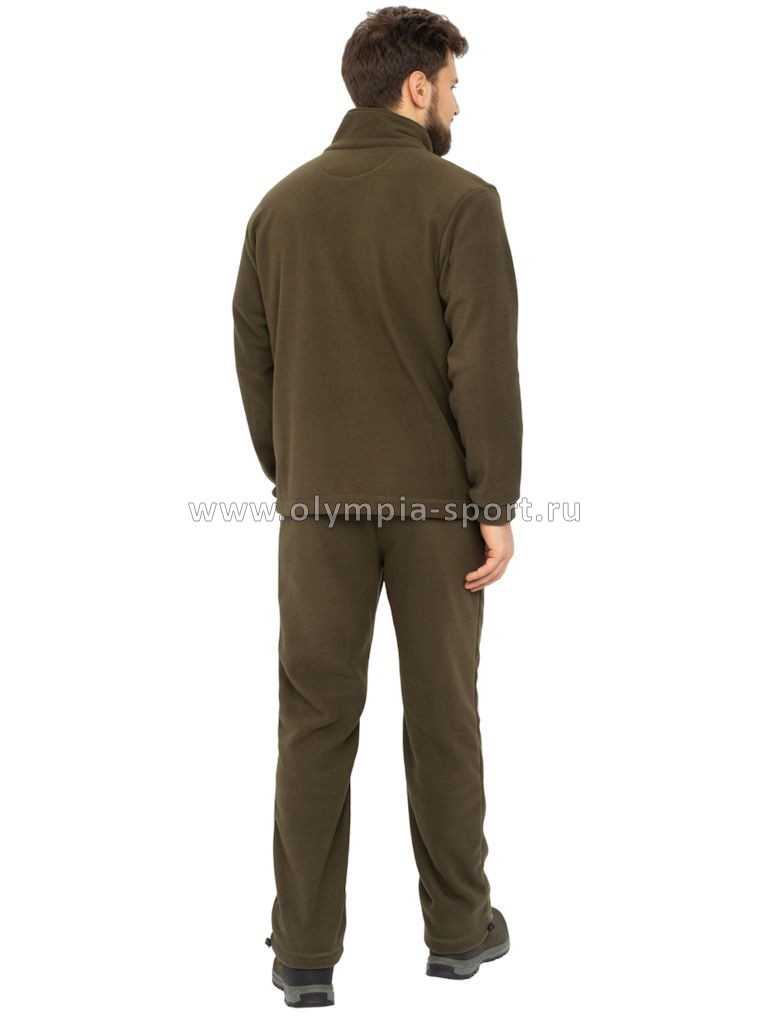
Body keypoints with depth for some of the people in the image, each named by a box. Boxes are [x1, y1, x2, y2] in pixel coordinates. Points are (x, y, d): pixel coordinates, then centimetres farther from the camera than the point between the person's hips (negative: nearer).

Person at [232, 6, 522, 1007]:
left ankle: (305, 952, 15)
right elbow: (485, 364, -14)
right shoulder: (461, 200, -9)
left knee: (315, 718, 9)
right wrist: (499, 506, -8)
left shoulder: (282, 203, 5)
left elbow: (253, 359, 8)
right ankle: (459, 927, 25)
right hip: (434, 498, -3)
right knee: (442, 713, 10)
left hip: (319, 501, 3)